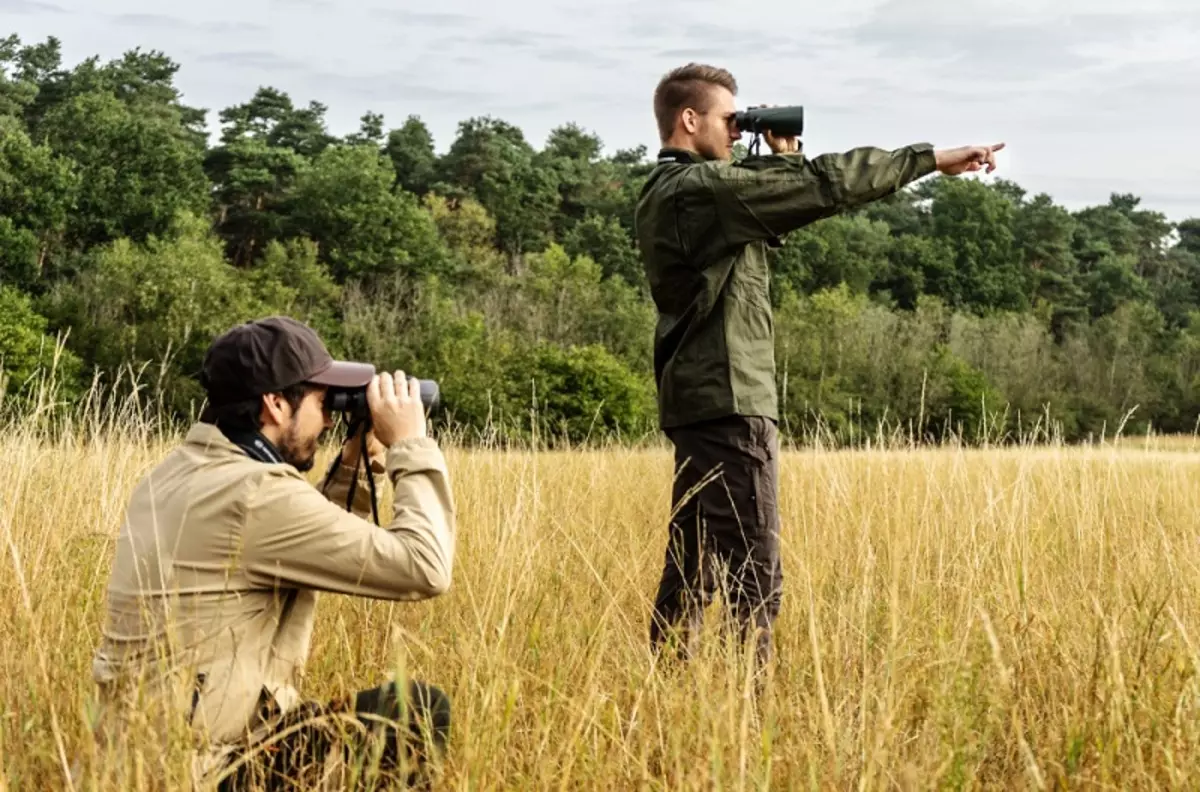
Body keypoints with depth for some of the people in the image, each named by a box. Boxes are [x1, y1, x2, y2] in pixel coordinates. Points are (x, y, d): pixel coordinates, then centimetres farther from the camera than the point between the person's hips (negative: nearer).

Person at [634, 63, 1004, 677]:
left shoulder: (664, 194, 16)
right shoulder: (701, 187, -14)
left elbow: (772, 216, 23)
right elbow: (825, 186, -17)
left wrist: (783, 159, 9)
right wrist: (932, 158, -12)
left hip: (694, 400, 11)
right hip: (729, 402, -11)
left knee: (692, 566, 13)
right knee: (753, 576, -9)